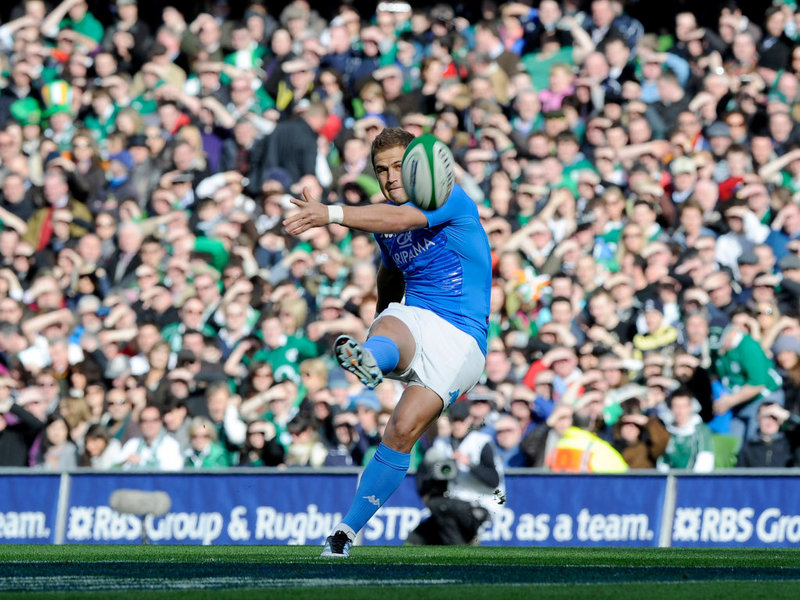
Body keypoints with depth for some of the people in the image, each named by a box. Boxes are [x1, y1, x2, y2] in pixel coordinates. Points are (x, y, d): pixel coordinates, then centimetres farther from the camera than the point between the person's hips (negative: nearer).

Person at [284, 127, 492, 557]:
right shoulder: (386, 220, 14)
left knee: (404, 429, -21)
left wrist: (330, 214, -40)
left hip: (461, 338, -5)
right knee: (390, 326, -36)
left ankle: (347, 529, -14)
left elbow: (398, 220, -28)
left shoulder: (451, 198, -9)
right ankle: (368, 359, -74)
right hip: (412, 321, 5)